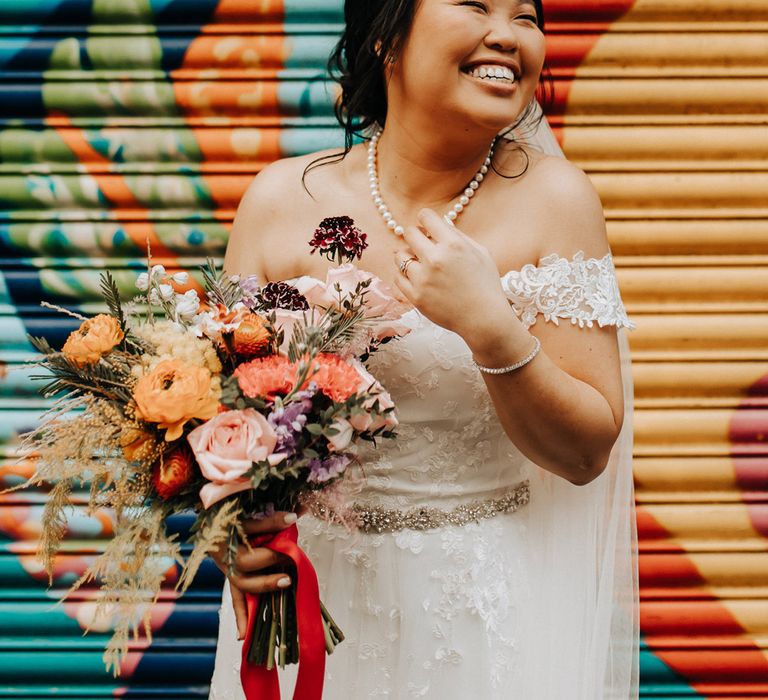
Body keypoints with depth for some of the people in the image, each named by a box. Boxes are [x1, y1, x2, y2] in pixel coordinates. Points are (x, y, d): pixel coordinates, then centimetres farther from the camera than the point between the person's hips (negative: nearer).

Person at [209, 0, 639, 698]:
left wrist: (489, 327, -25)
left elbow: (588, 452, -11)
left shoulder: (552, 198, -11)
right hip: (308, 596, 2)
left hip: (491, 606, -1)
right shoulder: (282, 200, -7)